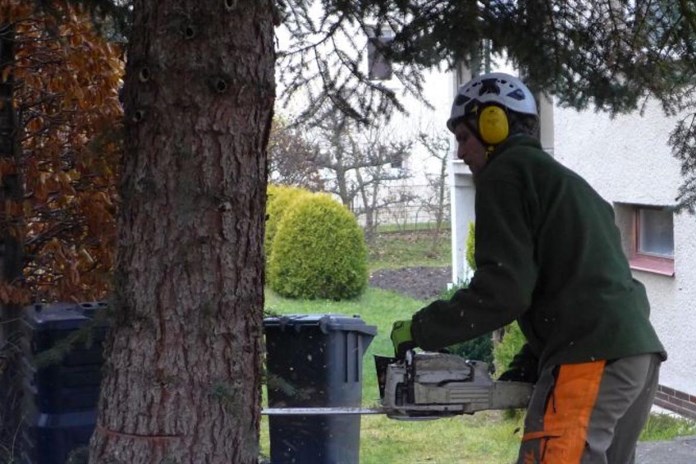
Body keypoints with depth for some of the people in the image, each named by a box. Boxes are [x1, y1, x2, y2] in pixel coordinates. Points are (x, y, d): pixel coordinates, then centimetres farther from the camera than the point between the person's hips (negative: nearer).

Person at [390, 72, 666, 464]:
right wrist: (524, 370, 23)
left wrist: (421, 330, 0)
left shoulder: (506, 172, 2)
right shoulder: (566, 182, 29)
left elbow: (504, 290, -9)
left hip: (591, 359, -9)